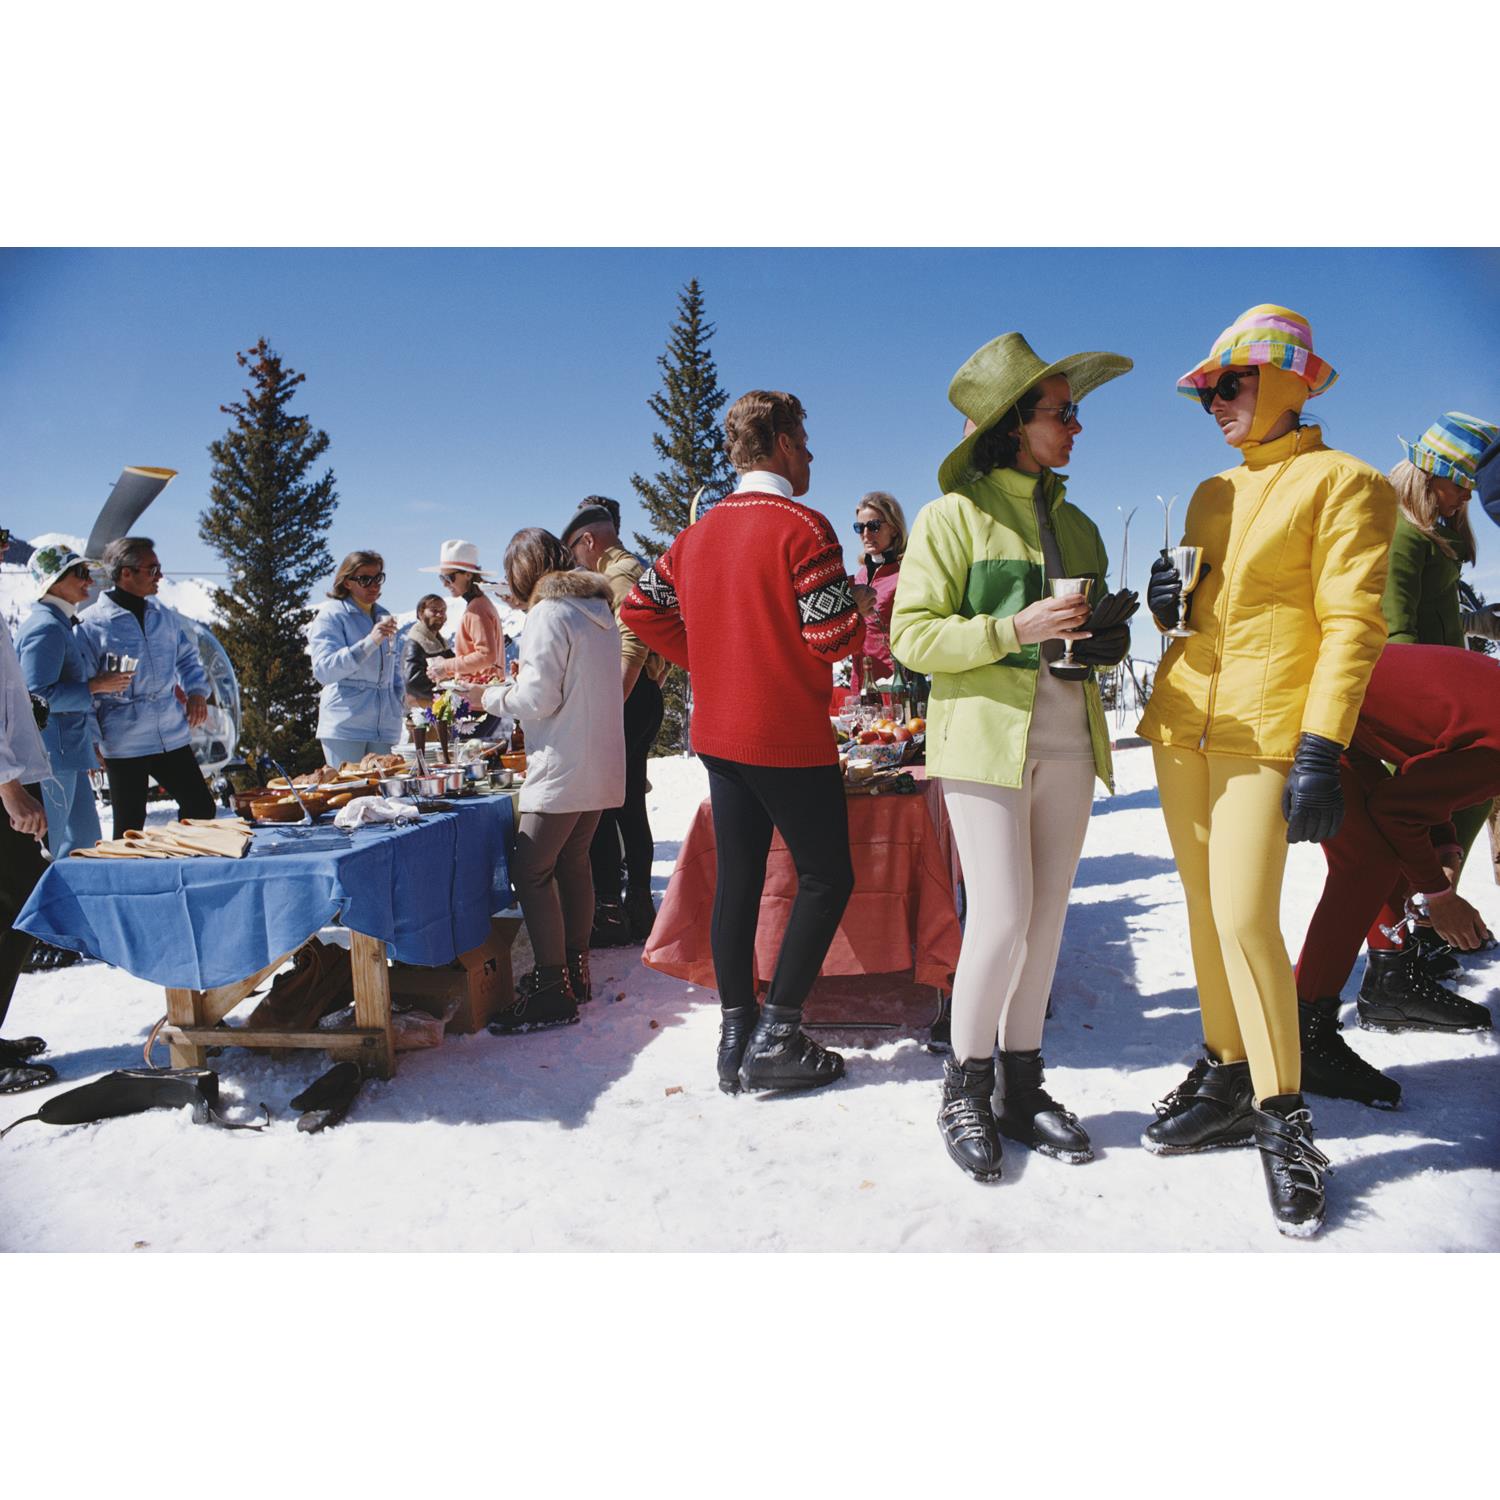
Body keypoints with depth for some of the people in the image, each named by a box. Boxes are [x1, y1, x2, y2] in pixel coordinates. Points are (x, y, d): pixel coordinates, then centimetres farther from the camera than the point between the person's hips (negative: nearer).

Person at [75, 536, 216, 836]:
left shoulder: (163, 615, 9)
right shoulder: (90, 624, -8)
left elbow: (188, 655, 22)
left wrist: (197, 690, 4)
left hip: (173, 739, 5)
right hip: (124, 746, -5)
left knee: (202, 809, 9)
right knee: (130, 830, 6)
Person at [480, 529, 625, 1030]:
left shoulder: (548, 614, -12)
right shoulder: (598, 611, 14)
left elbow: (539, 699, -16)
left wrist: (494, 696, 2)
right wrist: (527, 676, 20)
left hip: (562, 769, -9)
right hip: (601, 765, 9)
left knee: (531, 872, -5)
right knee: (573, 862, 16)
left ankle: (553, 993, -3)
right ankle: (574, 971, 25)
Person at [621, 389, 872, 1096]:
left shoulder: (698, 532, 11)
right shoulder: (801, 527, -13)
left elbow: (640, 606, 15)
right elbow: (835, 637, -18)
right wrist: (858, 601, 4)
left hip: (720, 733, 7)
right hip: (789, 737, -7)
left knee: (737, 878, 11)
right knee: (826, 877, 5)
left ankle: (735, 1035, 18)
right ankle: (775, 1039, 5)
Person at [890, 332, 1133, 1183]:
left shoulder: (1078, 526, 18)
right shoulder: (955, 516, -1)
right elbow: (912, 636, -7)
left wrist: (1107, 639, 3)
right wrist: (1013, 629, -18)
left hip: (1068, 741, 6)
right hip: (985, 736, -6)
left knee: (1047, 918, 7)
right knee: (1002, 919, -8)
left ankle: (1023, 1086, 22)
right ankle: (966, 1089, 13)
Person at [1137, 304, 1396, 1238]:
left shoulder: (1340, 482, -3)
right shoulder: (1213, 493, 18)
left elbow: (1351, 624, -11)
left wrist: (1322, 754, -19)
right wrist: (1165, 606, 0)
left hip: (1263, 732, -7)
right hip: (1183, 722, 7)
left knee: (1245, 918, -11)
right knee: (1206, 908, 10)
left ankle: (1283, 1115, 6)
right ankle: (1227, 1080, 23)